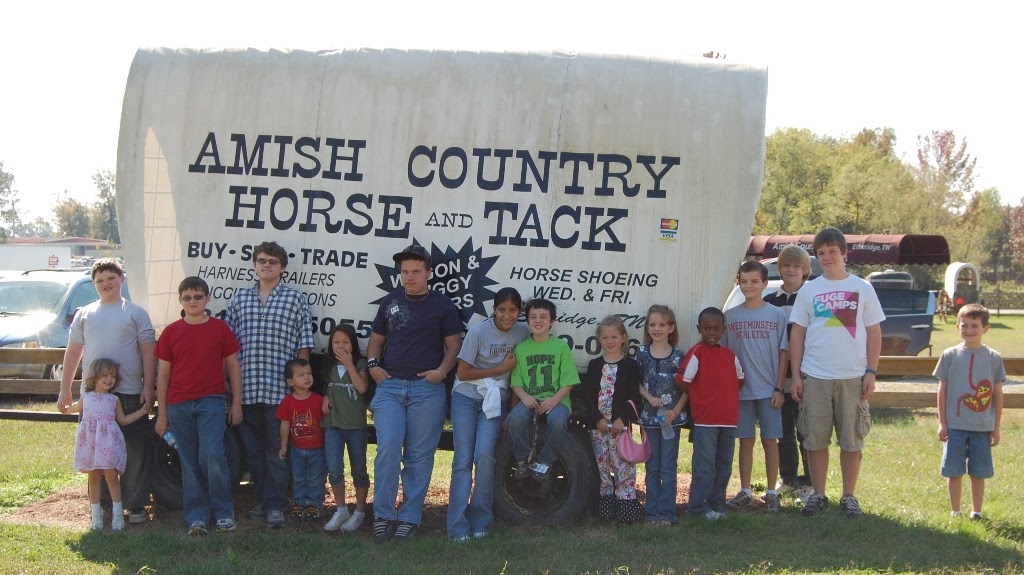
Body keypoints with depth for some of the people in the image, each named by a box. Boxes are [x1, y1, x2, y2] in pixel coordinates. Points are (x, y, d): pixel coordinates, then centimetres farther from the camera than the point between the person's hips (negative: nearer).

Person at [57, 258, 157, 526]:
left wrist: (148, 387, -8)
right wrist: (65, 390, 10)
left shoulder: (136, 313, 5)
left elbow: (148, 351, 1)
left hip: (130, 393, -2)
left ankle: (136, 505, 8)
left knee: (136, 452, 0)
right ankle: (102, 503, 18)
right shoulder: (84, 315, 12)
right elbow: (73, 353, 14)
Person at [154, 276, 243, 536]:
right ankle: (196, 517, 12)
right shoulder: (171, 332, 6)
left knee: (212, 456, -12)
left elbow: (233, 366, 7)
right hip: (179, 405, 2)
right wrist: (162, 413, 6)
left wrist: (236, 403, 3)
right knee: (189, 463, 5)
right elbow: (163, 374, 8)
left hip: (211, 401, -2)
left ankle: (224, 513, 2)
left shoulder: (220, 328, 3)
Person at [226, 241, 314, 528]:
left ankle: (275, 505, 2)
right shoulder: (240, 298, 13)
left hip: (280, 388, -3)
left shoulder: (295, 298, 5)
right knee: (253, 448, 9)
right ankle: (263, 500, 20)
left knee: (277, 449, -2)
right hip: (246, 387, 3)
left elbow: (303, 344, 4)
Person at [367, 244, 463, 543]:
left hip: (427, 389, -2)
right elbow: (376, 339, 20)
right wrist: (373, 364, 1)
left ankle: (410, 517, 9)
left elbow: (453, 345, 5)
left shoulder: (442, 305, 5)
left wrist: (442, 370, -13)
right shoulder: (390, 302, 14)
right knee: (388, 449, -10)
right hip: (389, 386, 2)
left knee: (419, 455, 1)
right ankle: (383, 514, -1)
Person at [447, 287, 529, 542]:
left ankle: (480, 521, -4)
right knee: (463, 460, -9)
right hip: (466, 398, -2)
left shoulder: (523, 332, -2)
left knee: (484, 456, -16)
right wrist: (502, 369, -10)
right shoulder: (478, 332, -12)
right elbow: (462, 373, -10)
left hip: (495, 401, 2)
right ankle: (458, 526, -7)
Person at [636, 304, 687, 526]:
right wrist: (650, 397, -13)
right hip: (650, 416, 2)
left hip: (672, 417, -2)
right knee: (652, 466, 7)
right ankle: (652, 511, 12)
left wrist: (676, 410, -14)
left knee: (668, 466, -1)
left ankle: (666, 512, 1)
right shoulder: (642, 353, 2)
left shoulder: (678, 356, -2)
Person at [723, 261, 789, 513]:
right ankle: (745, 492, 16)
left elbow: (783, 354, 0)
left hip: (768, 390, -1)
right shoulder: (730, 316, 4)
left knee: (770, 440, 3)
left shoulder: (777, 315, -1)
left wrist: (779, 388, -4)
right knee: (745, 441, 8)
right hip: (741, 389, 1)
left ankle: (771, 493, 12)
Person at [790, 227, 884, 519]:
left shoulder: (862, 288, 5)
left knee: (852, 440, 4)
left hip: (853, 376, -1)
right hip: (815, 376, 1)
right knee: (816, 439, 5)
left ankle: (849, 497, 14)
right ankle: (818, 495, 16)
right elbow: (797, 334, 8)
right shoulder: (808, 290, 7)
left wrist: (871, 371, -2)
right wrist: (795, 375, 2)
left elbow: (874, 332, 6)